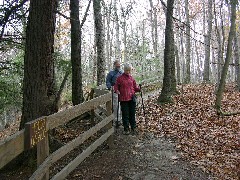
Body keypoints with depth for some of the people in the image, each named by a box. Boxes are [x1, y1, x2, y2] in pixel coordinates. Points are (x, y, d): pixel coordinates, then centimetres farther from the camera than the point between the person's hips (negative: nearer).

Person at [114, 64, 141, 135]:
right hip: (123, 99, -3)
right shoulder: (120, 78, -1)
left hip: (132, 98, 3)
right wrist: (117, 90, -17)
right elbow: (116, 86, 3)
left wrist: (139, 89, -5)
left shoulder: (131, 78, 9)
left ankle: (133, 128, 22)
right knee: (125, 114, 3)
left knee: (132, 113, 10)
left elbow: (135, 87, 13)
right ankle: (126, 129, 15)